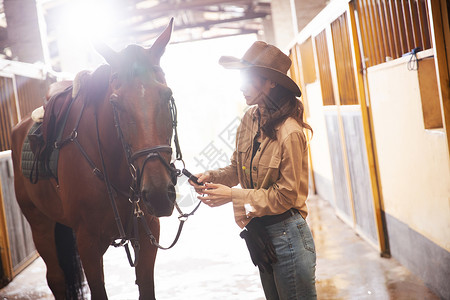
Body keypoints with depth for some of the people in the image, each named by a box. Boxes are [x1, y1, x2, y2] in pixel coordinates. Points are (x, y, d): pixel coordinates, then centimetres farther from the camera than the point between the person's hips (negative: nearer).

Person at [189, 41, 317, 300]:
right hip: (258, 233, 8)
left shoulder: (290, 133, -22)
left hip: (286, 233, -8)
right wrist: (213, 177, -7)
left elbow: (285, 195, -20)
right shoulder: (250, 119, 1)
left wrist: (233, 195, -22)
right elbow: (239, 169, 12)